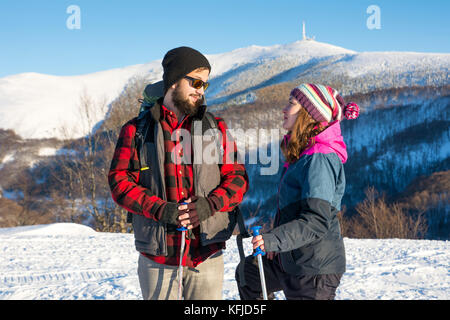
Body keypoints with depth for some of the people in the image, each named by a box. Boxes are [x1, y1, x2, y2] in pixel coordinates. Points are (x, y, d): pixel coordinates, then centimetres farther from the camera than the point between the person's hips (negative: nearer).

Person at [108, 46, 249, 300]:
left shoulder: (216, 128, 10)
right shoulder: (137, 131, 4)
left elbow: (237, 178, 6)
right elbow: (120, 181, -2)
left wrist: (209, 205, -14)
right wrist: (160, 210, -17)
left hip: (207, 253, 1)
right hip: (158, 255, -1)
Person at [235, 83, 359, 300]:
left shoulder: (319, 160, -23)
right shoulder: (304, 153, 8)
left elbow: (317, 222, -29)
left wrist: (275, 239, -37)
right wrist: (276, 240, 24)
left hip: (314, 269, -11)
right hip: (292, 260, 11)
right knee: (247, 272, 29)